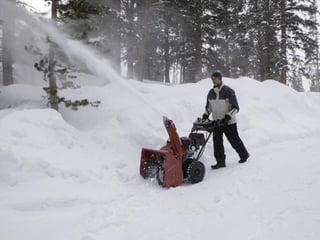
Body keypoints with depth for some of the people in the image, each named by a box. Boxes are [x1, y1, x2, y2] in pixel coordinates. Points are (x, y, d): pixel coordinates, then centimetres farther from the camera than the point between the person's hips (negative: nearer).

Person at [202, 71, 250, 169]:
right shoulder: (211, 92, 5)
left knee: (234, 140, 7)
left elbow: (235, 108, -13)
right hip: (216, 122, 5)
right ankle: (221, 161, 7)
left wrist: (227, 117, -24)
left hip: (229, 122, -5)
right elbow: (208, 106, 18)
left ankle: (244, 155, 31)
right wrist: (205, 115, 1)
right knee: (217, 141, -1)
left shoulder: (228, 91, -13)